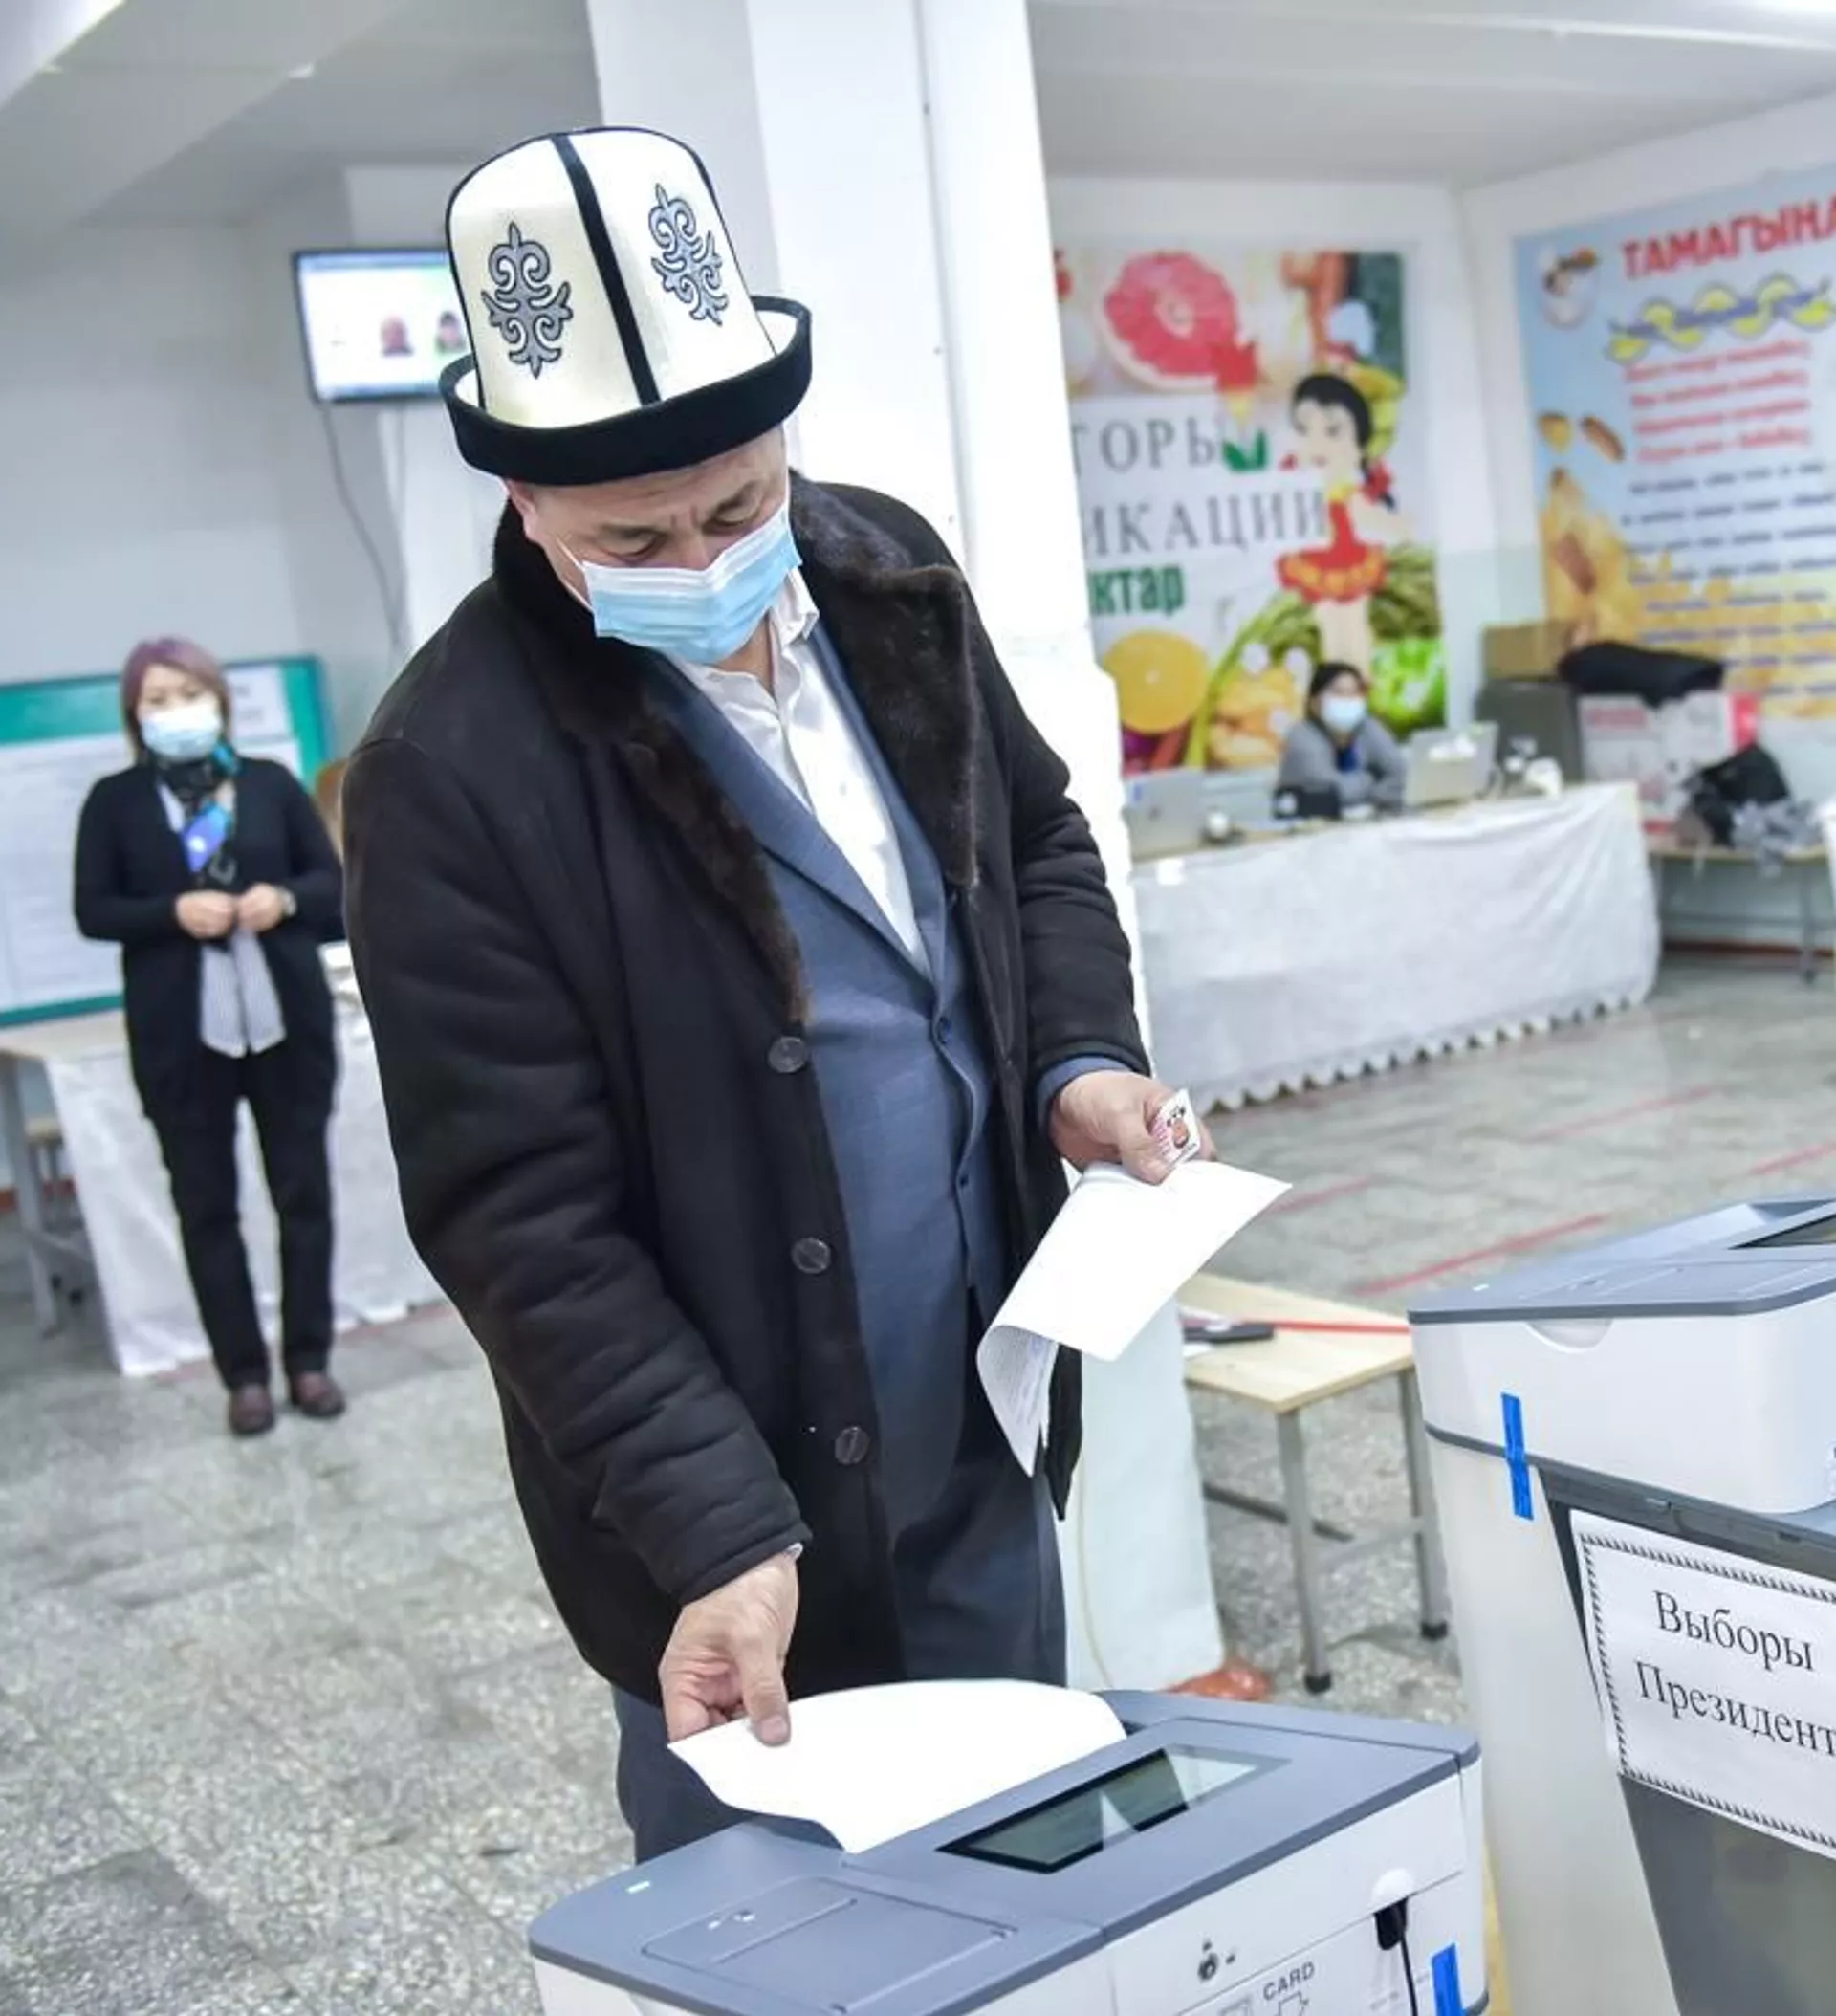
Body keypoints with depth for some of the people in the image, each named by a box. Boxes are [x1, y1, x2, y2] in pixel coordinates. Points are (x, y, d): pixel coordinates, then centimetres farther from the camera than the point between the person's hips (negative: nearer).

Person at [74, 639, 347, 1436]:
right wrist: (174, 912, -16)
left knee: (303, 1190, 5)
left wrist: (285, 898, -13)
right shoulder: (113, 801, 2)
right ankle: (244, 1373, 13)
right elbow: (92, 911, 0)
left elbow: (332, 879, 8)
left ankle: (308, 1359, 17)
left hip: (286, 1018, 1)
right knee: (205, 1204, 4)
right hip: (179, 1033, -1)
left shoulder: (271, 782, 5)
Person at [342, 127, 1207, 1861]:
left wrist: (1084, 1053, -2)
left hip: (982, 1459, 6)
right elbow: (525, 1217, -20)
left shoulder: (887, 572, 0)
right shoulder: (455, 770, -20)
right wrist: (718, 1529, -26)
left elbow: (1036, 836, 16)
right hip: (744, 1524, -6)